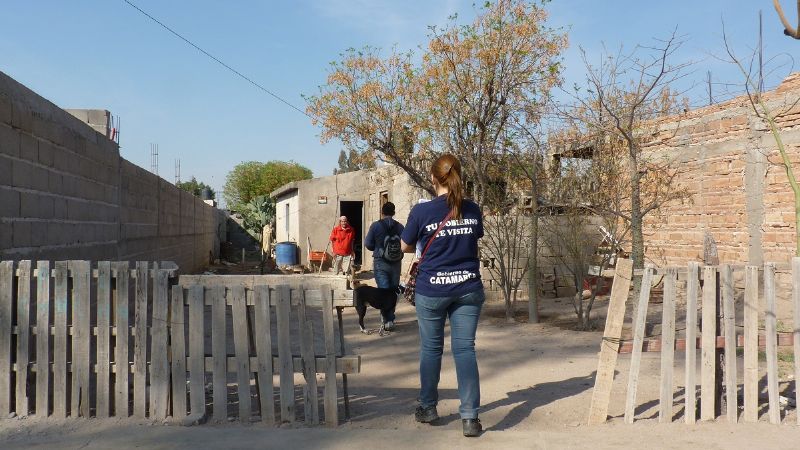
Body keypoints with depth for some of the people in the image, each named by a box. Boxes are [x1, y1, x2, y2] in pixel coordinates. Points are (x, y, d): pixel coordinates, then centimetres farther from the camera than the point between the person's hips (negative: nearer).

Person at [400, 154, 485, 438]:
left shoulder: (422, 211, -10)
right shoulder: (473, 210, 0)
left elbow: (406, 247, 2)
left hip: (432, 290, -2)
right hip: (468, 289, 2)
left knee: (431, 348, 13)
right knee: (465, 349, 3)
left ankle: (428, 408, 26)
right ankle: (470, 417, 1)